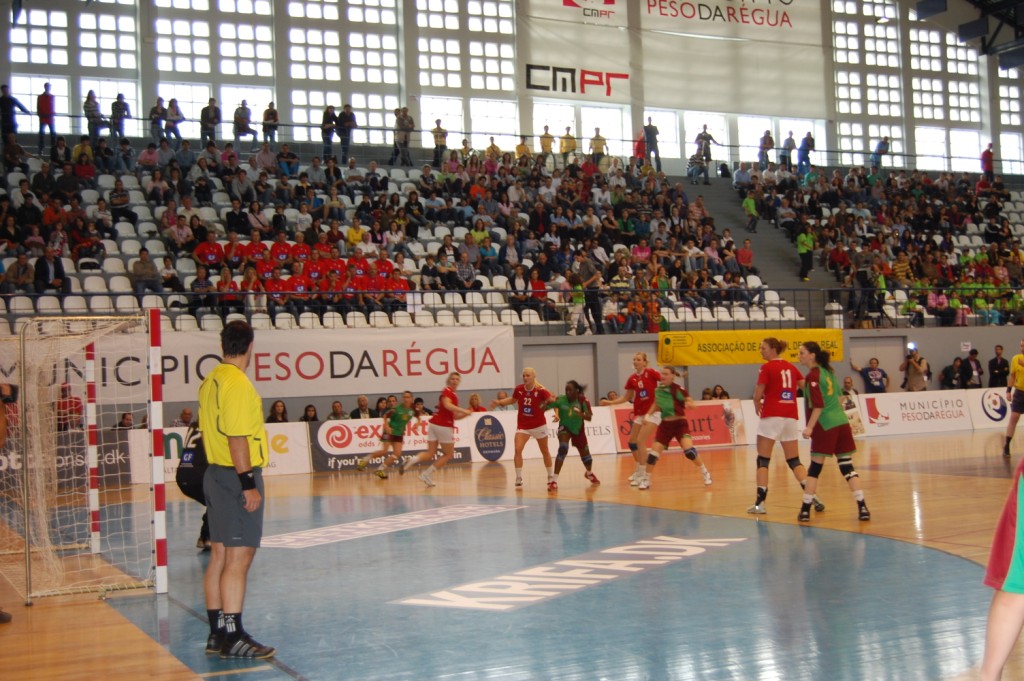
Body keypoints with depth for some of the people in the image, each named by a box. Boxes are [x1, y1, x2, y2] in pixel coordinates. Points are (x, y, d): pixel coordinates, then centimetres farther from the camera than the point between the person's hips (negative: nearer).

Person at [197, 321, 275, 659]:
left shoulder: (210, 381, 12)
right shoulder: (237, 383, -16)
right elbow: (237, 438, -21)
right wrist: (248, 484, -20)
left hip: (216, 474, 10)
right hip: (238, 477, -10)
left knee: (219, 556, 12)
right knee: (238, 558, -7)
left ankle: (217, 632, 17)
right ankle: (232, 637, -5)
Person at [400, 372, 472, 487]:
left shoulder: (453, 394, 20)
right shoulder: (447, 391, -8)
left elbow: (454, 416, 24)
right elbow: (447, 405, -28)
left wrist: (465, 414, 9)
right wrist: (464, 411, -26)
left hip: (434, 424, 8)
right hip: (444, 426, -8)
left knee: (430, 453, 8)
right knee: (448, 454, 7)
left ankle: (412, 459, -18)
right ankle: (427, 474, 2)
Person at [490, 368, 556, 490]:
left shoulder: (540, 390, -18)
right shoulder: (519, 389, -7)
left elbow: (552, 400, -24)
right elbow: (513, 399, 13)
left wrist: (551, 400, -46)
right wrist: (499, 402, 6)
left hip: (539, 425, -2)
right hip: (522, 426, 2)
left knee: (545, 452, 13)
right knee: (518, 450, -16)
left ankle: (551, 479, 28)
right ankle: (518, 479, -9)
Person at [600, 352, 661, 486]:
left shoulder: (650, 373, -13)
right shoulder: (632, 379, 3)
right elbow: (626, 397, 12)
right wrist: (610, 402, 5)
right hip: (639, 413, 7)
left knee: (640, 441, -16)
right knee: (632, 442, 11)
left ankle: (643, 476, -8)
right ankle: (639, 470, 31)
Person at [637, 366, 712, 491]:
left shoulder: (678, 389, -13)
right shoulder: (658, 390, 2)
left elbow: (691, 403, -14)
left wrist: (689, 404, -36)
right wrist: (648, 415, 7)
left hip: (680, 423, -4)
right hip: (665, 425, 4)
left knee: (689, 450, -23)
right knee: (653, 453, -3)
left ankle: (705, 474, -2)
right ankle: (646, 480, 14)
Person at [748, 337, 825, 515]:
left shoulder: (767, 367, -6)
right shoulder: (791, 367, 12)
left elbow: (758, 395, -10)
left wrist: (757, 406, 10)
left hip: (771, 416, -6)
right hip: (790, 417, 6)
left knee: (762, 460, 1)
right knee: (794, 461, 12)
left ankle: (760, 502, -5)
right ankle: (813, 496, 1)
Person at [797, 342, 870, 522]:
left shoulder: (813, 375, -11)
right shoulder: (828, 371, 13)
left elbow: (818, 405, -17)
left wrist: (809, 427, -16)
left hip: (825, 426, -7)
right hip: (841, 423, 7)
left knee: (814, 468, 0)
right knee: (847, 465, 7)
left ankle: (805, 510, 4)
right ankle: (862, 507, 0)